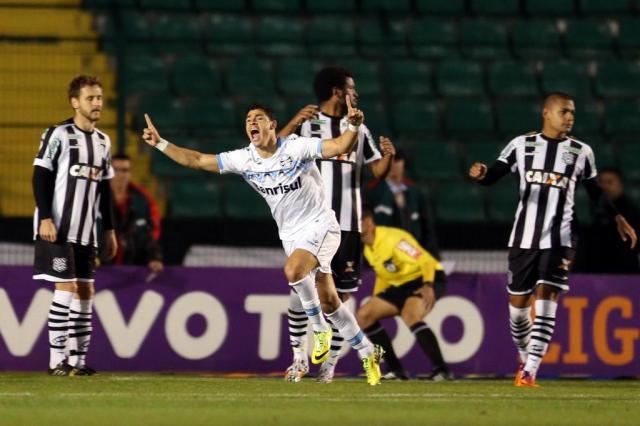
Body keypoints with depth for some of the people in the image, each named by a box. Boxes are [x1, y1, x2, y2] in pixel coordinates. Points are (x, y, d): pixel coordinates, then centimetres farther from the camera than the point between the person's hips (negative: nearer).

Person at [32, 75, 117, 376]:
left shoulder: (103, 141, 14)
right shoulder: (58, 134, -7)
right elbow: (40, 177, -9)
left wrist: (109, 229, 16)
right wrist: (45, 218, -17)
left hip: (85, 231, 7)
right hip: (58, 228, -7)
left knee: (86, 290, 4)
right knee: (66, 287, -11)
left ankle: (77, 359, 7)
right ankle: (57, 359, -7)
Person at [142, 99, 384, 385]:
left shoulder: (297, 148, -16)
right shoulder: (244, 160, -2)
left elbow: (340, 147, -23)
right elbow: (197, 160, 1)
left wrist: (353, 127, -42)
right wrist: (160, 144, -5)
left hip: (320, 225, -5)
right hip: (291, 234, 5)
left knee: (293, 269, -33)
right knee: (328, 301, 4)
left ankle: (320, 328, -11)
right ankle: (368, 353, 18)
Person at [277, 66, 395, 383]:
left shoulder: (358, 129, 14)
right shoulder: (307, 124, 1)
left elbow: (377, 171, 16)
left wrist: (388, 157, -6)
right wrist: (293, 124, -23)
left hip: (347, 226, 3)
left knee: (341, 296, 1)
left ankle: (330, 361, 10)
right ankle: (300, 355, 6)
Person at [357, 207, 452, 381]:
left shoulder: (392, 238, -23)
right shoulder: (368, 249, 5)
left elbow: (426, 261, -30)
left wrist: (428, 285, -44)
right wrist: (376, 300, 20)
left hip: (427, 279, -10)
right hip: (401, 285, 10)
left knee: (410, 315, -37)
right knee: (364, 315, 1)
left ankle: (441, 370, -34)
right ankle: (396, 369, 3)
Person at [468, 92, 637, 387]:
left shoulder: (581, 152, 6)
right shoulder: (521, 145, 4)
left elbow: (594, 191, 17)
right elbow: (493, 176, -2)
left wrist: (617, 219, 11)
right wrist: (481, 174, -25)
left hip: (559, 240, -1)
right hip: (524, 238, 1)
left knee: (546, 302, -15)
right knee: (518, 303, 6)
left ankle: (530, 372, -17)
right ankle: (526, 358, 33)